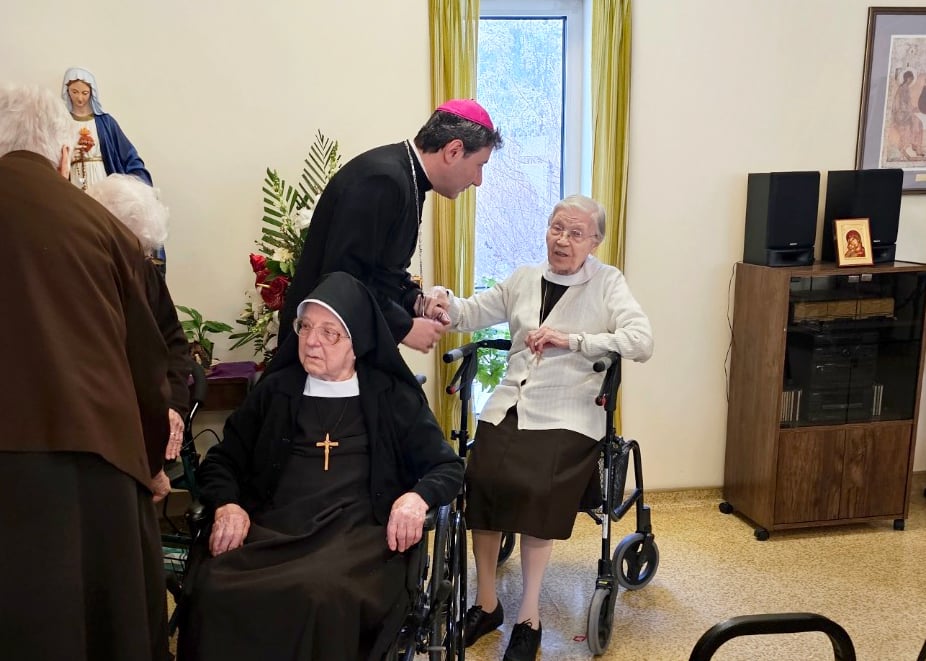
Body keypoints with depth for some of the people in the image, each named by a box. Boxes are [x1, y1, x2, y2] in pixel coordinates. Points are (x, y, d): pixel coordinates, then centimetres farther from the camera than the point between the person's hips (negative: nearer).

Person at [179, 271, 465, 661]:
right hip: (273, 528, 2)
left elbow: (448, 466, 13)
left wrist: (418, 496, -10)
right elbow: (220, 461, 21)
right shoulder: (275, 391, 17)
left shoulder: (393, 397, 11)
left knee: (325, 595, -35)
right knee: (214, 588, -29)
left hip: (357, 532, -2)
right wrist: (228, 505, -1)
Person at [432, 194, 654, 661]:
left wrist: (571, 340, -17)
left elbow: (642, 341, -9)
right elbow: (472, 313, 14)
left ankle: (529, 615, -7)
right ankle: (486, 602, 0)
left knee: (536, 487, -27)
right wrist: (441, 298, -8)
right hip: (508, 404, 4)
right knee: (480, 479, -21)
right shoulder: (523, 279, 17)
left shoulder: (607, 283, 4)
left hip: (567, 413, -3)